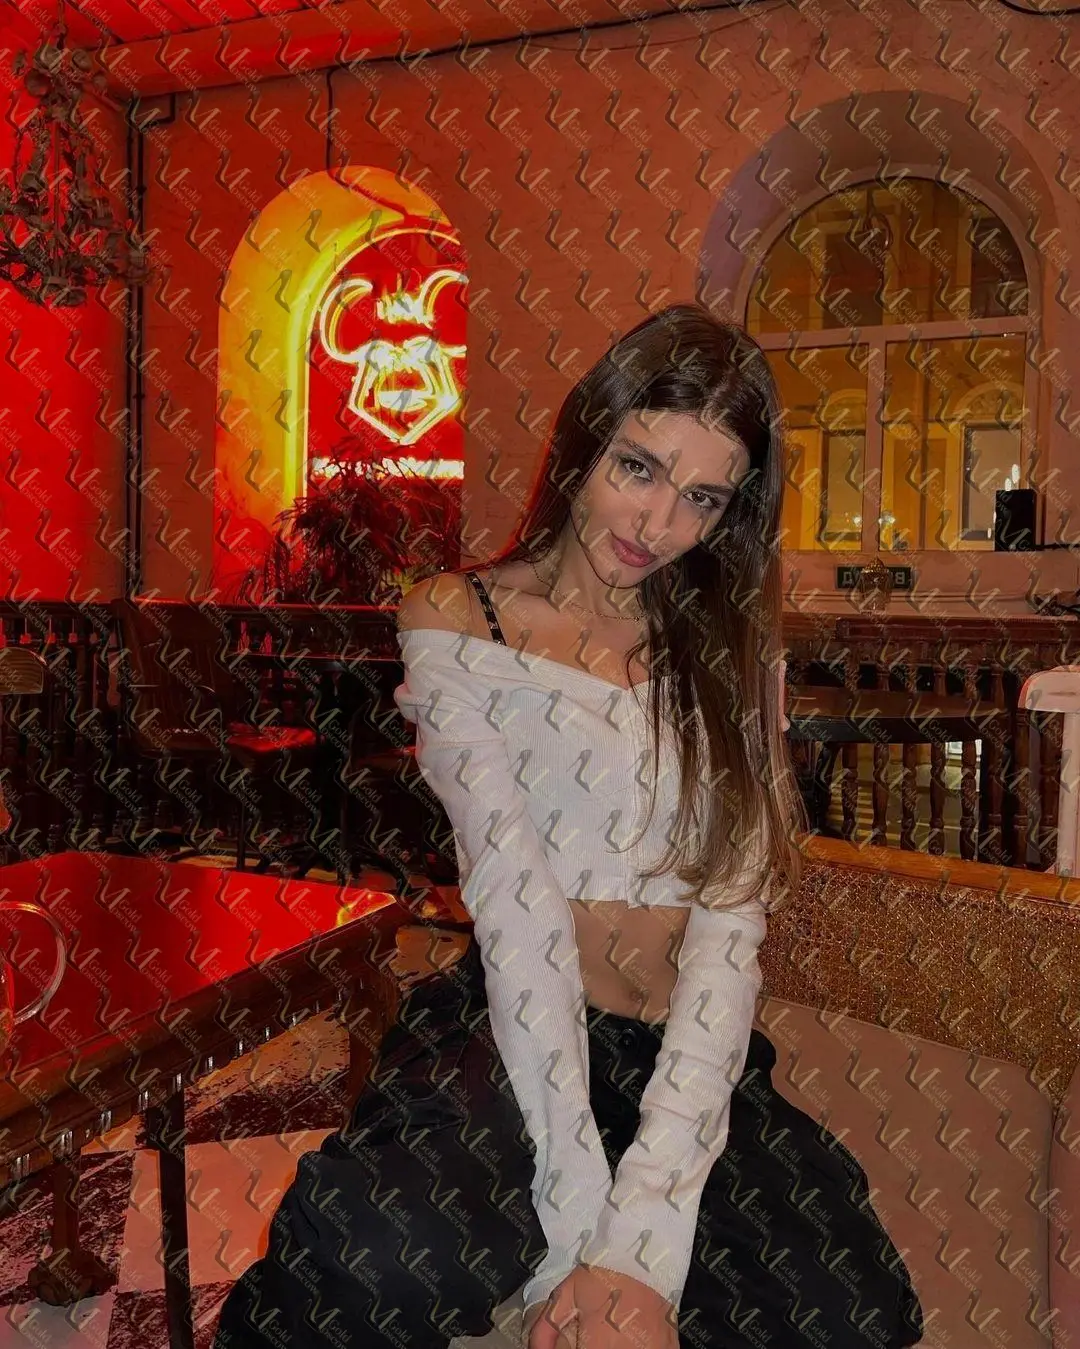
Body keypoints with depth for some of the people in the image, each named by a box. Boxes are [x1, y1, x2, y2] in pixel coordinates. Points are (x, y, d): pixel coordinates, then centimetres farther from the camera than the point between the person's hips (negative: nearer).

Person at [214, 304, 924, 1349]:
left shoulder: (732, 653, 10)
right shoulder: (456, 620, 2)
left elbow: (730, 934, -2)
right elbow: (516, 903, -11)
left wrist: (642, 1240, -14)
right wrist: (577, 1217, -17)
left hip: (688, 1065, 4)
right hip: (508, 1041, -3)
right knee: (376, 1260, -34)